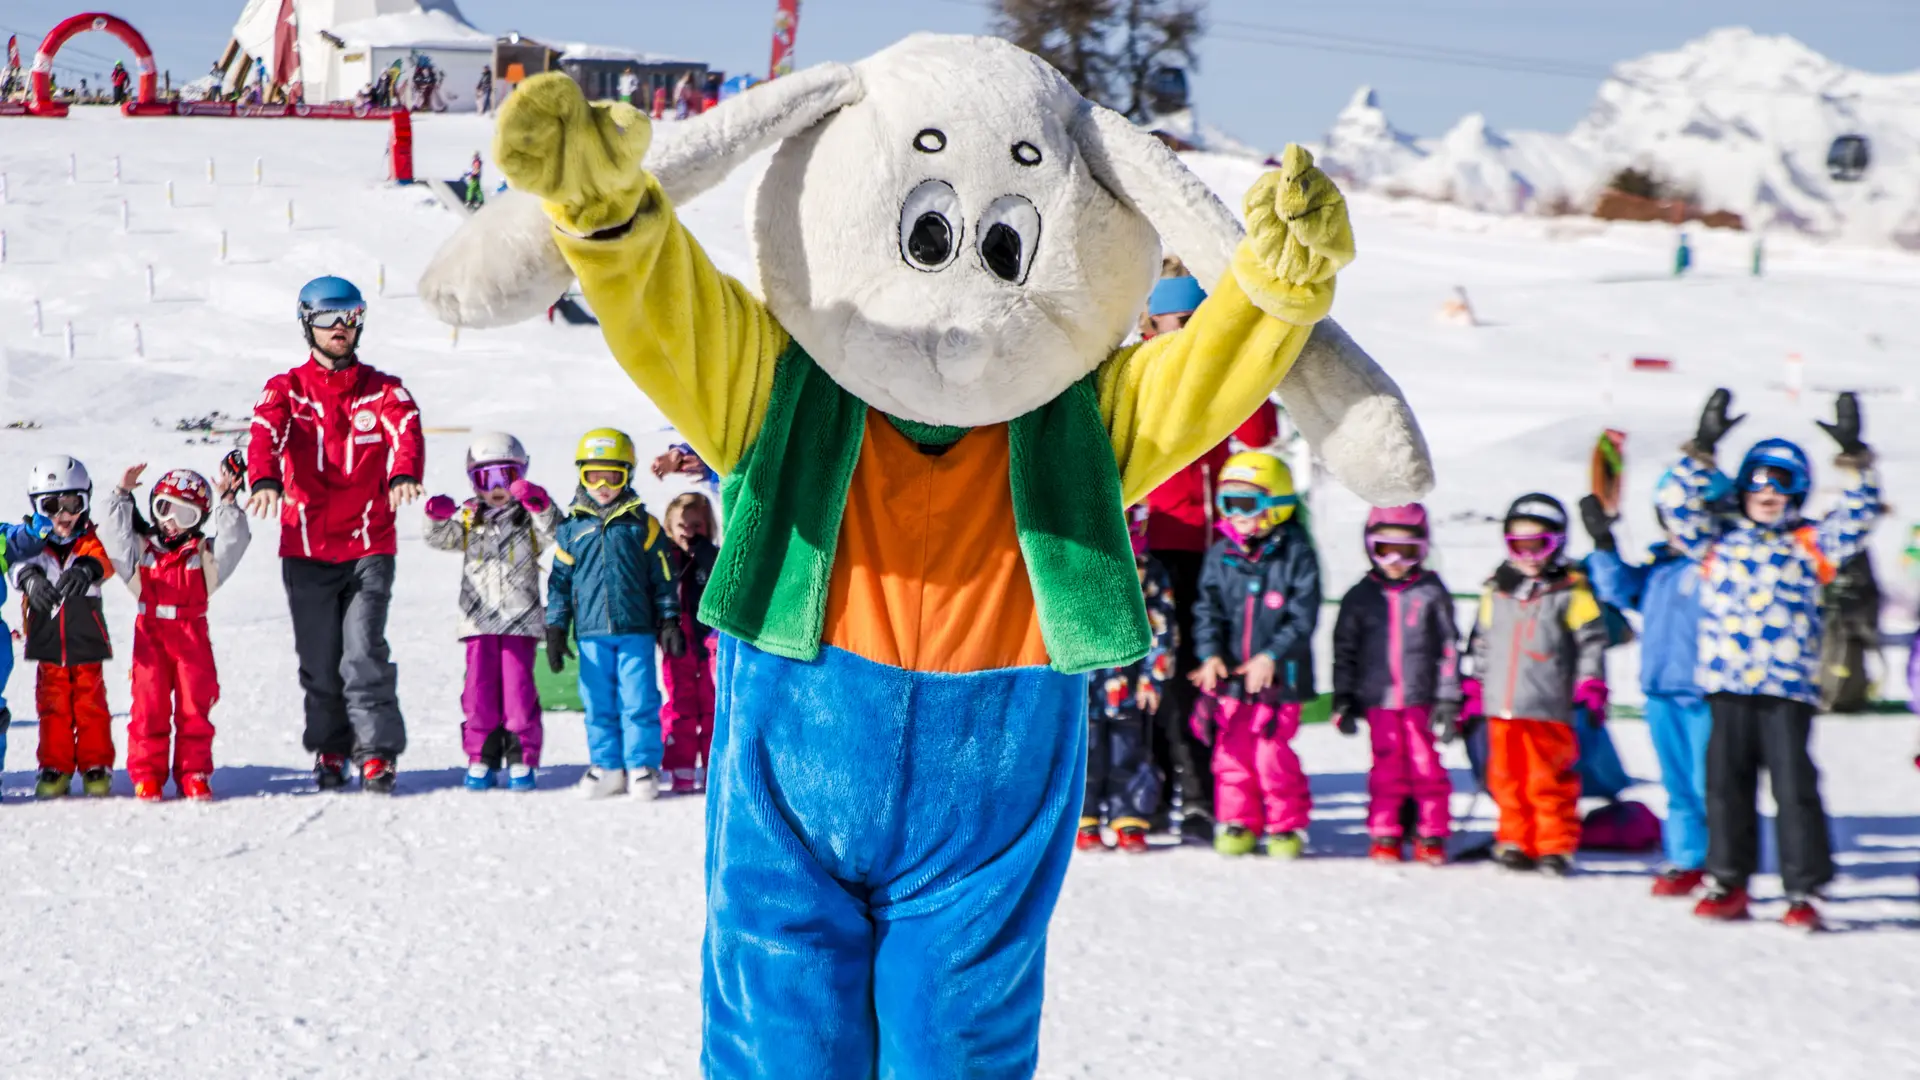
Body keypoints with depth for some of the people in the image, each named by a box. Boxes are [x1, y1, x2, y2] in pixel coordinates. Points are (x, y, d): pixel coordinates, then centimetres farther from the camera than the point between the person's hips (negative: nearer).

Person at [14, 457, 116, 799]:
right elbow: (21, 564, -18)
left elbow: (103, 561, -23)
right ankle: (55, 767, 14)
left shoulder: (89, 542, -1)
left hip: (87, 642, -1)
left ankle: (96, 765, 13)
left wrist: (86, 570, -47)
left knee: (90, 705, 3)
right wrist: (31, 578, -43)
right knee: (53, 706, 6)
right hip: (47, 644, 1)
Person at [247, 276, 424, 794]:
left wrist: (403, 474, -38)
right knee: (319, 659, 5)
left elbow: (406, 428, -15)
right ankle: (329, 751, 21)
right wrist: (264, 480, -38)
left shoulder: (382, 389, 6)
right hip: (306, 548, 1)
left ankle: (377, 752, -10)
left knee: (364, 651, -13)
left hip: (369, 544, -1)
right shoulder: (286, 390, 5)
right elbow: (266, 433, -14)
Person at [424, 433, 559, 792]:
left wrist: (540, 506, -30)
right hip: (479, 621, 2)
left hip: (521, 619, -2)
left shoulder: (529, 519, 6)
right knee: (480, 689, 1)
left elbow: (554, 533, -12)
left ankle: (522, 760, 5)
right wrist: (439, 517, -21)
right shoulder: (469, 519, 12)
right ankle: (482, 759, 9)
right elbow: (441, 539, 0)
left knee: (518, 689, -3)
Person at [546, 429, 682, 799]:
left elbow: (663, 577, 7)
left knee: (639, 700, -3)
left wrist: (669, 620, 4)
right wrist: (555, 629, 8)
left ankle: (643, 767, 4)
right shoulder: (571, 528, 8)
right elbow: (560, 581, 11)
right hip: (591, 632, 2)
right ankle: (607, 766, 14)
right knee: (599, 704, 5)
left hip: (636, 629, -2)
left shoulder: (642, 525, 4)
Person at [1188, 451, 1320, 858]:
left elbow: (1303, 617, -8)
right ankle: (1238, 822, 18)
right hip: (1229, 674, 4)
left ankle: (1288, 825, 10)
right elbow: (1207, 609, 7)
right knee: (1231, 751, 5)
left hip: (1279, 676, -4)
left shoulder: (1295, 554, -6)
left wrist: (1271, 656, -18)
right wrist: (1210, 654, -9)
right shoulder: (1221, 555, 6)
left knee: (1274, 752, -4)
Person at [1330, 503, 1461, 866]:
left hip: (1422, 699, -1)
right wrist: (1343, 701, 8)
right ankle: (1385, 835, 12)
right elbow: (1344, 651, 12)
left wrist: (1447, 700, -1)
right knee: (1387, 768, 4)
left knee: (1427, 767, 0)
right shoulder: (1361, 597, 8)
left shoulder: (1431, 593, 3)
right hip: (1379, 700, 1)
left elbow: (1449, 648, 3)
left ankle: (1432, 835, 9)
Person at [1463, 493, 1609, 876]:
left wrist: (1591, 688, -6)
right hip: (1501, 707, 4)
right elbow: (1480, 643, 20)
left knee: (1549, 780, -1)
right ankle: (1516, 841, 19)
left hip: (1549, 709, -4)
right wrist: (1474, 689, 18)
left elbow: (1592, 640, 0)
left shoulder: (1570, 591, -2)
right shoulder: (1495, 590, 11)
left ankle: (1556, 847, 8)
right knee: (1507, 777, 8)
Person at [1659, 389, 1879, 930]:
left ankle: (1803, 890, -1)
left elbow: (1855, 520, 2)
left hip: (1789, 685, -2)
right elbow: (1680, 502, 5)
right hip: (1726, 684, 2)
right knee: (1726, 784, 6)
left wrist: (1853, 458, -5)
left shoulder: (1808, 545, 11)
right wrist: (1702, 449, -3)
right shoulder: (1717, 540, 13)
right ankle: (1728, 882, 16)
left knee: (1794, 787, -5)